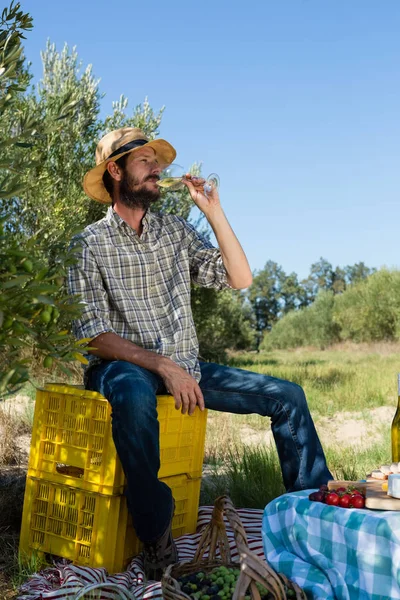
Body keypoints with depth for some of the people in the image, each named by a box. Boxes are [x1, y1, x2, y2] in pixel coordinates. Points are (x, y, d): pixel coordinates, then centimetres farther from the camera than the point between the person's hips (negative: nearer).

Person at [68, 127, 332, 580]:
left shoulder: (175, 231, 12)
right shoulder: (90, 244, -3)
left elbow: (239, 279, 4)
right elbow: (93, 335, -11)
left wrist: (214, 211, -1)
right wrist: (162, 365, -22)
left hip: (182, 365, 6)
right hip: (122, 366, -5)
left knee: (287, 396, -5)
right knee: (135, 395, -42)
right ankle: (157, 541, -33)